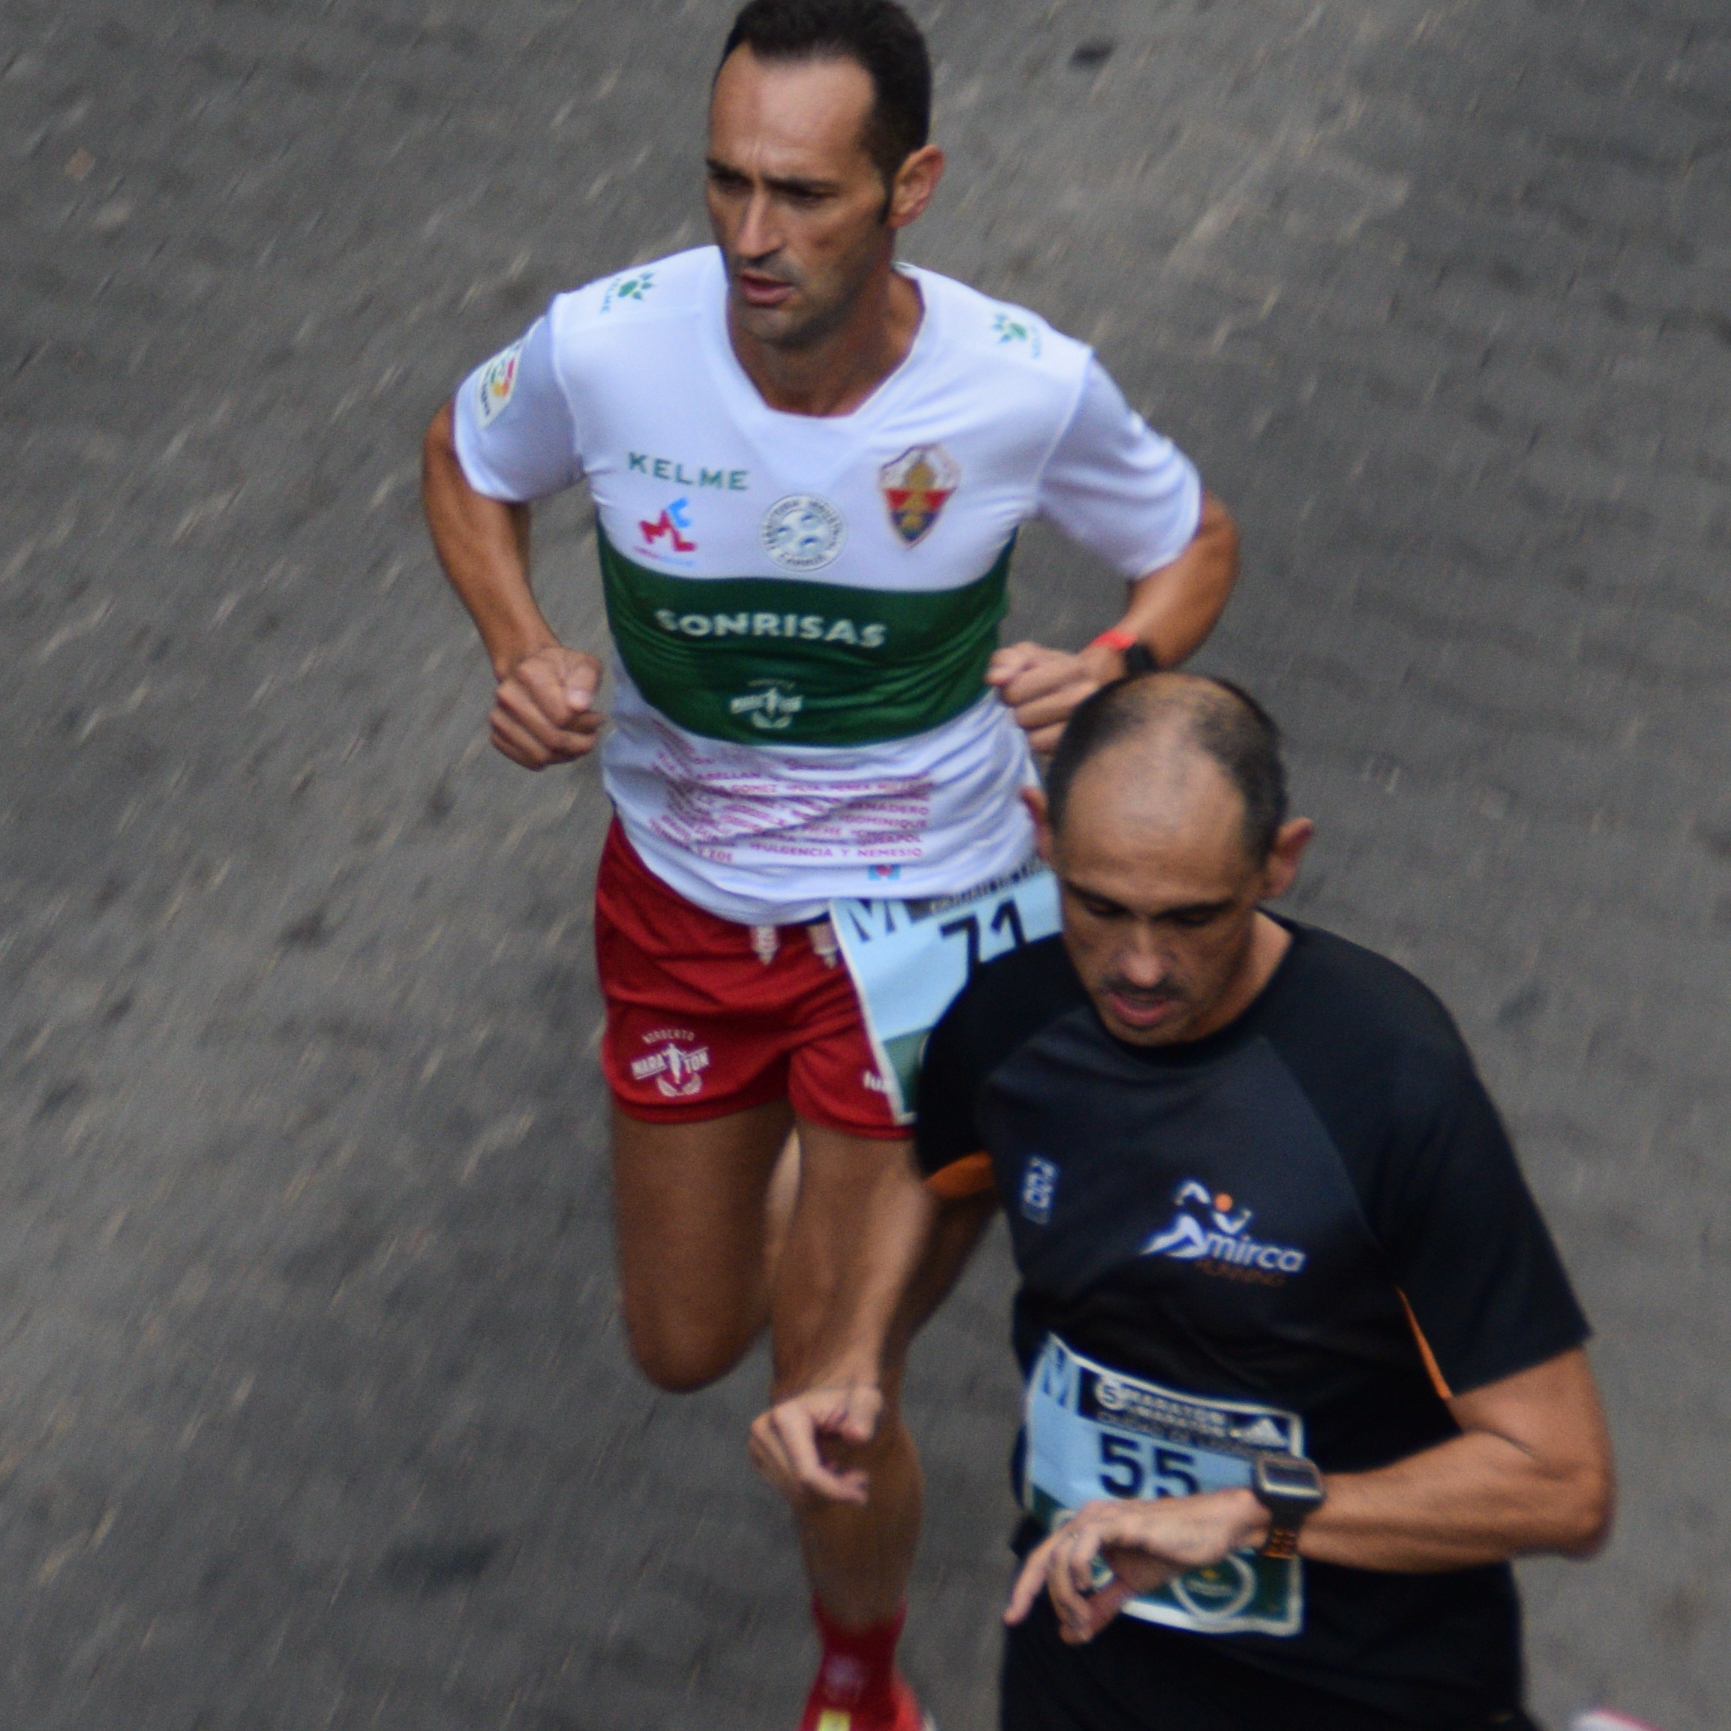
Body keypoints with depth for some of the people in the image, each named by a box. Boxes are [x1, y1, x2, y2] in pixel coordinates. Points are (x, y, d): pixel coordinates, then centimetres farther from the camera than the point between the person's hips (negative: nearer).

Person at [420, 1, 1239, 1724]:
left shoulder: (1029, 387, -24)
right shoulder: (602, 347, -22)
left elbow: (1194, 542, -3)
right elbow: (466, 459, 2)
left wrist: (1115, 666, -25)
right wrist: (518, 647, -17)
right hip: (681, 898, 3)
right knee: (686, 1347, 18)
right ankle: (836, 1201, 55)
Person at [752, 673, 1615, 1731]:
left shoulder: (1392, 1075, -25)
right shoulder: (1010, 1011, -9)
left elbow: (1564, 1484, -23)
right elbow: (939, 1180, 16)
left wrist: (1249, 1513, -29)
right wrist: (849, 1369, -2)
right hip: (1092, 1617, 3)